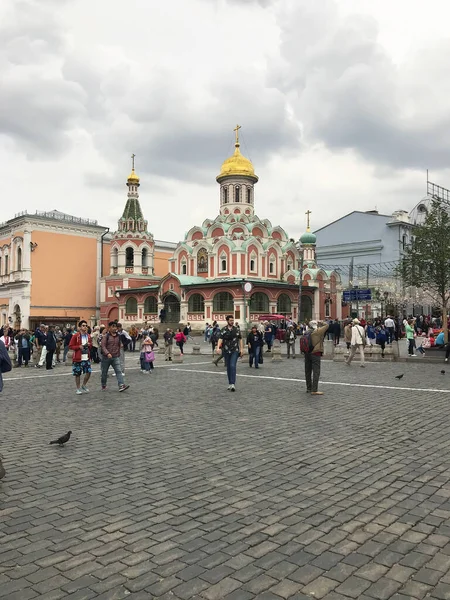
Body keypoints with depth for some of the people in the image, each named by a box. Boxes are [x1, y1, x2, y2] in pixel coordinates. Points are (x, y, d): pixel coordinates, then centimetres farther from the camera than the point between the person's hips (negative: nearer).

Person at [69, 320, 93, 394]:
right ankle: (78, 389, 19)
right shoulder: (75, 336, -7)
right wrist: (79, 346, -17)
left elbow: (91, 346, 20)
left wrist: (89, 345, -2)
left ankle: (84, 386, 19)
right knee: (77, 374, 5)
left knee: (89, 372, -3)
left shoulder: (88, 336, 8)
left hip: (86, 358, 4)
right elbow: (70, 346, -7)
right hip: (78, 358, -4)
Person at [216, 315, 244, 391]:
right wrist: (218, 347, -27)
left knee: (233, 366, -14)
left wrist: (241, 349, 4)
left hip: (235, 351, -1)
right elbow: (220, 339, -11)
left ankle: (233, 384, -17)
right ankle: (230, 383, 21)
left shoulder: (236, 329, 5)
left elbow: (240, 339, 10)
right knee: (228, 367, 9)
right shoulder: (224, 330, 0)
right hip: (226, 351, 1)